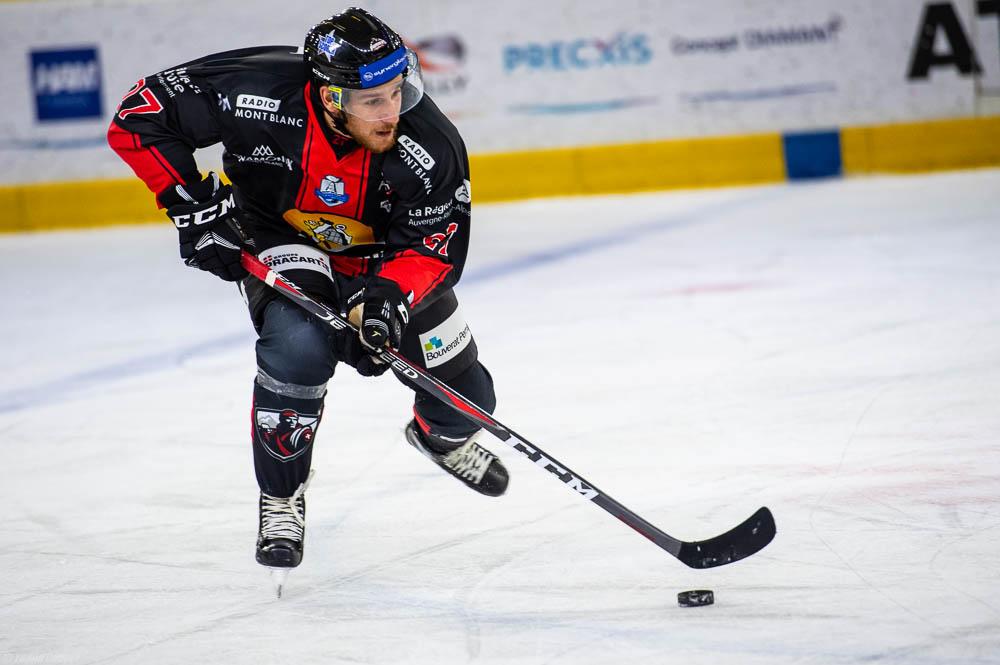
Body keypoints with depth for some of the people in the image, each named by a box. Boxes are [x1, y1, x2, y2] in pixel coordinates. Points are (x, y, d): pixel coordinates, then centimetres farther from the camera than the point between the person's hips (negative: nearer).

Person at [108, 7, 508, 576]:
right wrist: (193, 204, -28)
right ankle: (281, 498, -9)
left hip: (385, 256, 2)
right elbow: (141, 114, -26)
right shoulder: (261, 97, -36)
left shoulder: (430, 145, -32)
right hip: (282, 243, -2)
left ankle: (441, 434, 45)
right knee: (300, 343, -32)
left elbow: (435, 246, -23)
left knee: (462, 397, 4)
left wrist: (391, 294, -42)